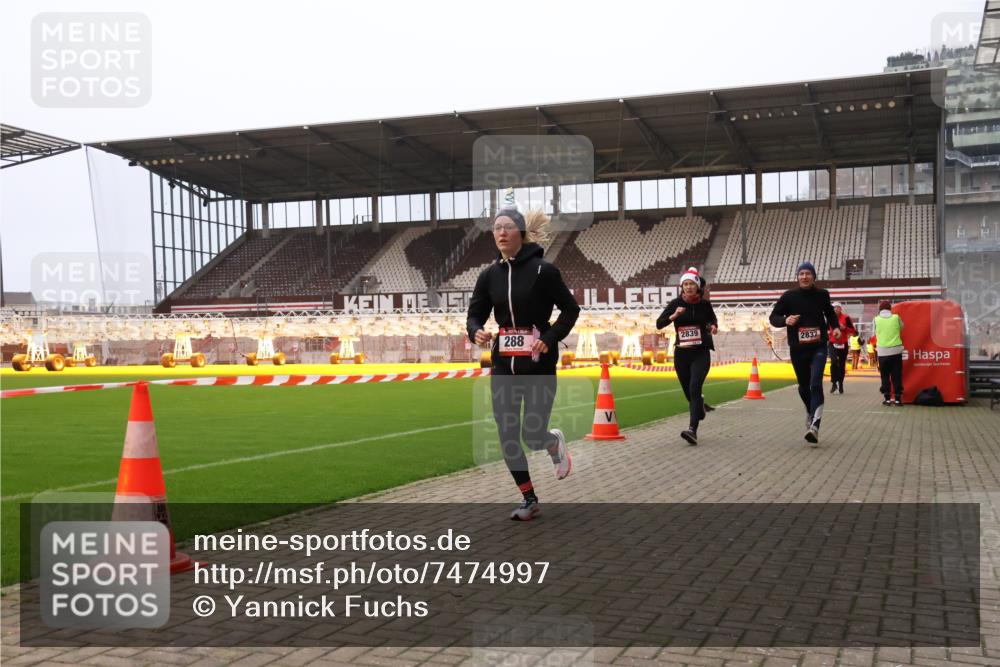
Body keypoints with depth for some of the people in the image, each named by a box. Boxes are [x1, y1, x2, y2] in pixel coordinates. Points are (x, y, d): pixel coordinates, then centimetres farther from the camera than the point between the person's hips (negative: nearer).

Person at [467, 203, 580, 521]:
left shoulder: (542, 270, -9)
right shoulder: (489, 275, 4)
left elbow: (570, 309, -2)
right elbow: (474, 315, 8)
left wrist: (550, 338, -14)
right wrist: (476, 332, -14)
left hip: (538, 365, -4)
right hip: (503, 365, 4)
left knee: (533, 437, -6)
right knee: (508, 437, 3)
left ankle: (555, 442, 33)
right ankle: (529, 499, 21)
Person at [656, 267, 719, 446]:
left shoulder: (705, 304, 0)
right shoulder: (676, 304, -2)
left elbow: (712, 319, 19)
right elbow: (659, 324, -6)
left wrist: (714, 327, -3)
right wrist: (674, 315, -22)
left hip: (701, 353, -2)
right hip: (681, 353, 2)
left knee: (694, 388, -20)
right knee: (688, 393, 12)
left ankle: (692, 430, -26)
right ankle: (700, 404, 49)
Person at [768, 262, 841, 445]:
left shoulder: (822, 295, 1)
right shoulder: (789, 296, -3)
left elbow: (830, 313, 21)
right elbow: (773, 317, 2)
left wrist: (835, 327, 4)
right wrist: (785, 320, -19)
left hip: (818, 347, -1)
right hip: (797, 349, 1)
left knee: (816, 383, -18)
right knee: (804, 387, 14)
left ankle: (814, 426, -24)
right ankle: (810, 412, 45)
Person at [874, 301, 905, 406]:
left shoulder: (876, 319, -2)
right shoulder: (896, 317, 0)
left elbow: (876, 334, 7)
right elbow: (902, 327, 14)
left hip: (883, 352, 0)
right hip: (896, 350, 0)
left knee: (885, 376, 7)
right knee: (897, 376, 6)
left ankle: (887, 398, 3)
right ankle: (898, 398, 5)